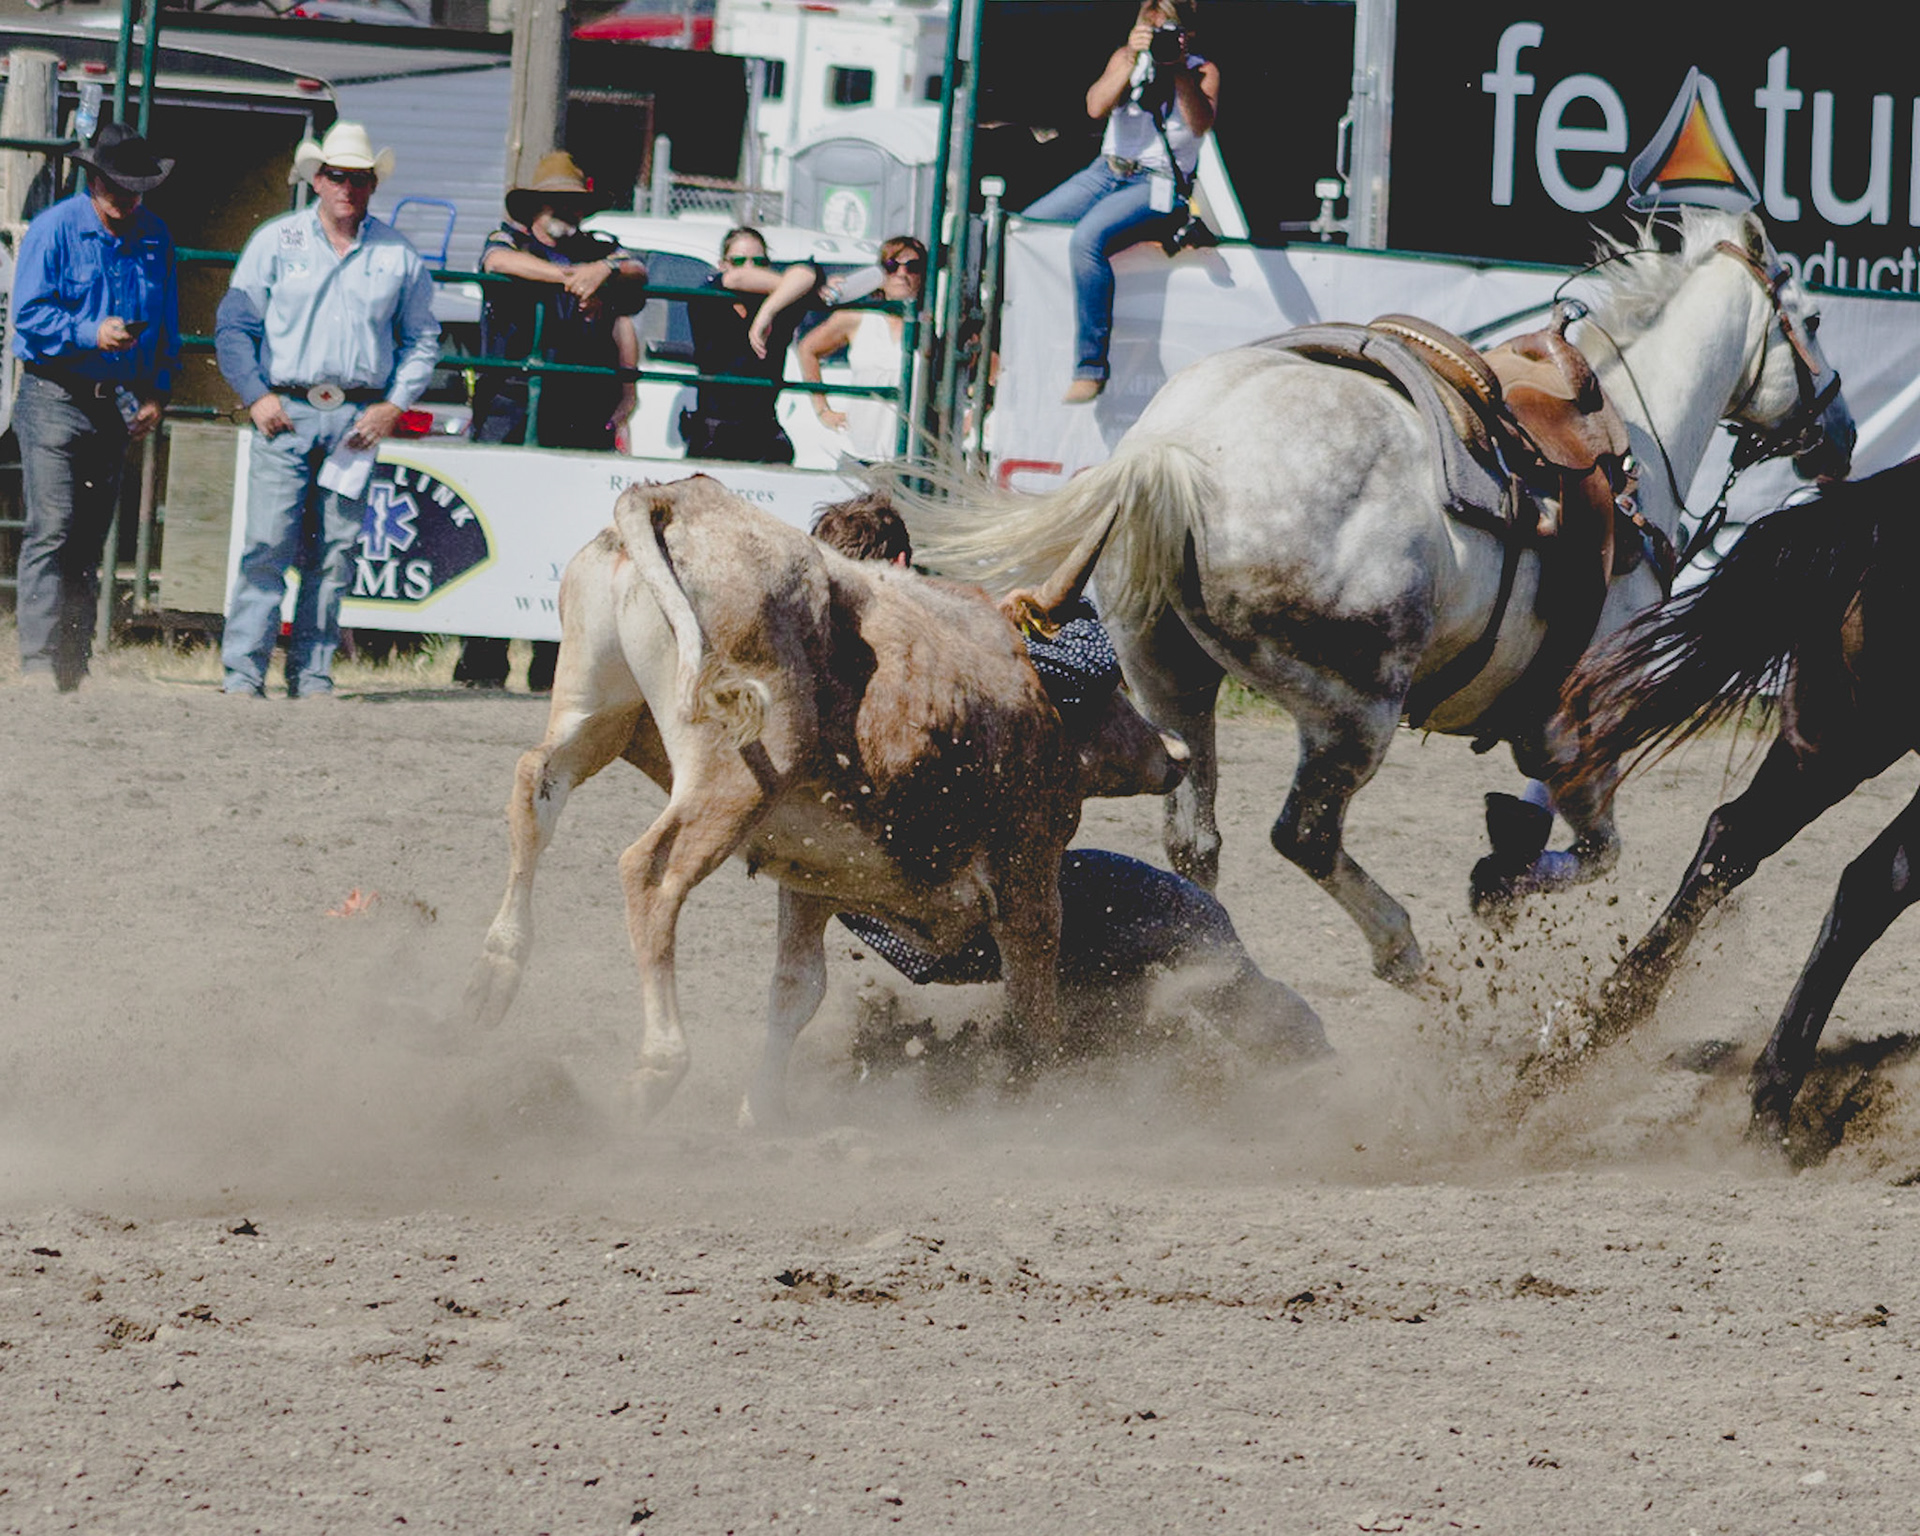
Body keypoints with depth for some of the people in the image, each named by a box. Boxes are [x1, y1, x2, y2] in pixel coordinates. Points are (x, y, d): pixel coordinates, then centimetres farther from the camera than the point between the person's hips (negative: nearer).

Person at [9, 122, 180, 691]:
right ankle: (39, 663, -18)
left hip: (116, 404, 5)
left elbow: (167, 322, 18)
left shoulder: (154, 236, 11)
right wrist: (92, 334, -22)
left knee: (90, 541, 7)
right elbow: (29, 315, -10)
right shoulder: (55, 231, -6)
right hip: (55, 399, -5)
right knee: (52, 531, -14)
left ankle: (73, 669, 11)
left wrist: (156, 391, 7)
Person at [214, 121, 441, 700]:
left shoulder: (397, 255, 10)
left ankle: (312, 674, 8)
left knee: (334, 553, 3)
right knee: (268, 544, -9)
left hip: (358, 419, 2)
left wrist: (395, 404, 3)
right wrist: (256, 394, -6)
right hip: (286, 412, -2)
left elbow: (422, 338, 16)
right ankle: (243, 672, -8)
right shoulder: (276, 241, 5)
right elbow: (234, 324, 5)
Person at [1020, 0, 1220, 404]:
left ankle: (1090, 366, -29)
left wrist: (1180, 69, -26)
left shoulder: (1202, 71, -1)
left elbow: (1201, 124, -18)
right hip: (1107, 170, 6)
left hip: (1156, 184, -6)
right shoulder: (1125, 59, 9)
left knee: (1087, 239, -33)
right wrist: (1132, 61, -17)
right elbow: (1096, 106, -7)